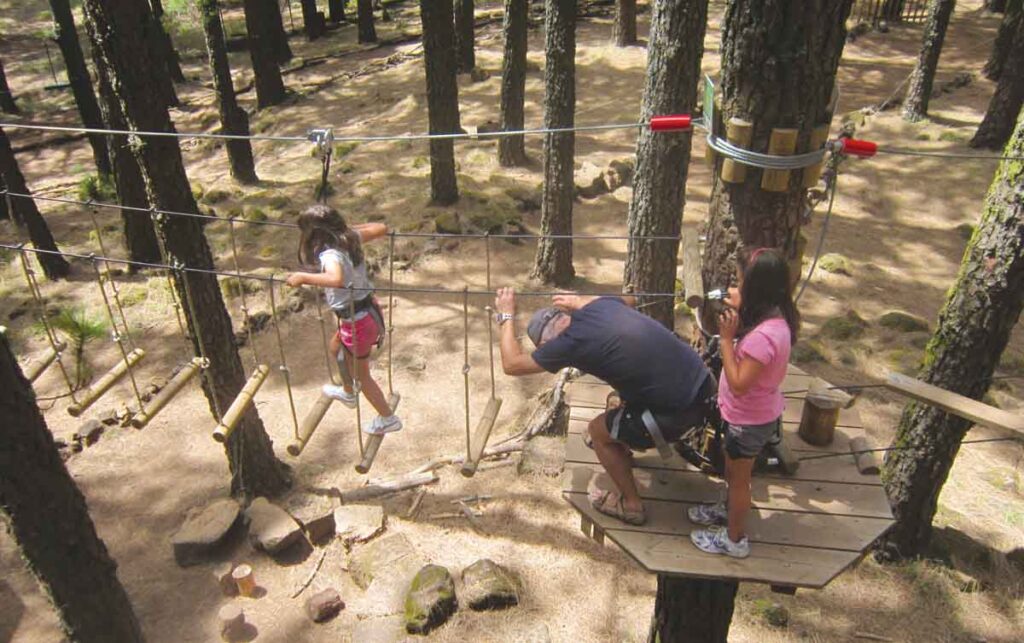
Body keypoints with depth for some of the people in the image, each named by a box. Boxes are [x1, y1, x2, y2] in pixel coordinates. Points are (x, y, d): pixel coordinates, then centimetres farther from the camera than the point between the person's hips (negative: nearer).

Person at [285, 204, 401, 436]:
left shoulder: (330, 255, -29)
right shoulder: (350, 238, -5)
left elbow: (336, 279, -50)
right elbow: (381, 228, 7)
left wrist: (303, 277, -38)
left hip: (357, 321, -9)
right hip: (368, 310, 9)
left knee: (361, 375, 16)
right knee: (336, 347, 33)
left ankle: (387, 419, 35)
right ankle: (348, 393, 57)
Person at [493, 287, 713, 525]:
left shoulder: (571, 342, -15)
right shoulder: (601, 305, 6)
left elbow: (512, 365, -2)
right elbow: (629, 300, 32)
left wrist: (506, 316, 9)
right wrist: (579, 300, 34)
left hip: (680, 408, -8)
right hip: (701, 379, 8)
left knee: (598, 430, 13)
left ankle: (631, 505, 27)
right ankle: (624, 445, 57)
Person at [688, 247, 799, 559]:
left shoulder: (763, 335, -36)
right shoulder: (775, 318, -8)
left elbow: (739, 384, -31)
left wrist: (727, 337, -29)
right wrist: (739, 310, -11)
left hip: (750, 421, -8)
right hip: (756, 413, 8)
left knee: (738, 477, 13)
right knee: (732, 469, 29)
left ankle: (734, 539, 34)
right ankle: (728, 510, 53)